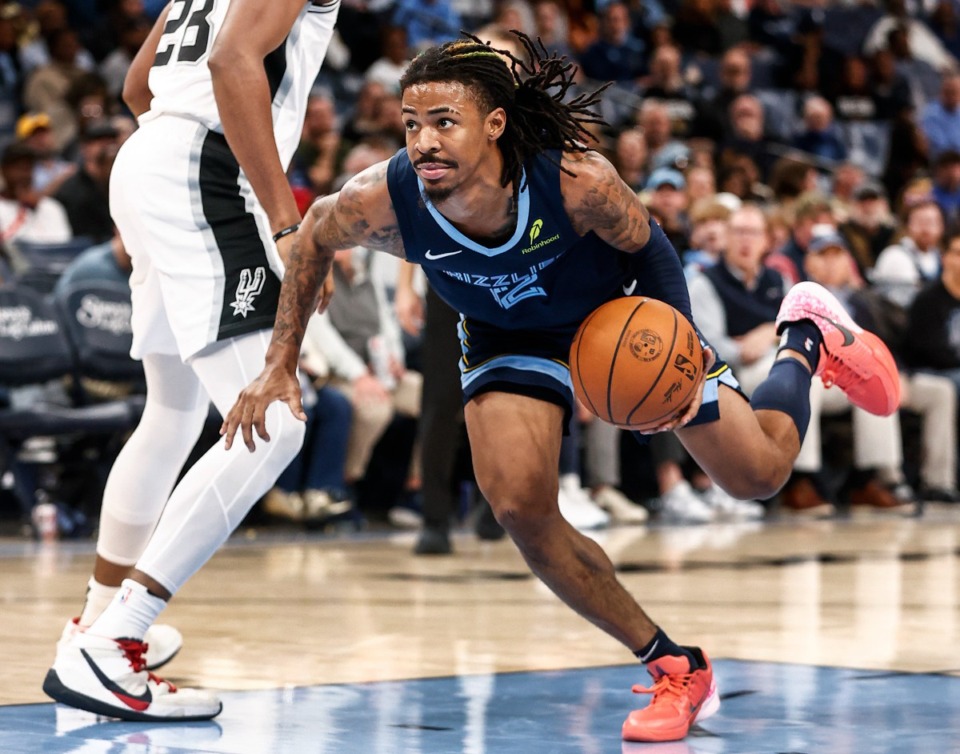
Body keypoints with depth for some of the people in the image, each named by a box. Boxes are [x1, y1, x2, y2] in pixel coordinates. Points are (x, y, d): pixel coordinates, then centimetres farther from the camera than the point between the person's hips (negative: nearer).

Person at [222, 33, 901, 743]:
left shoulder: (577, 181, -40)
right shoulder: (382, 202, -34)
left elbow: (649, 247, -18)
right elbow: (314, 237, -9)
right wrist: (281, 363, -11)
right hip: (510, 337, 2)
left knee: (758, 474, 5)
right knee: (520, 507, -20)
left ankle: (809, 337, 40)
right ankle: (676, 670, -1)